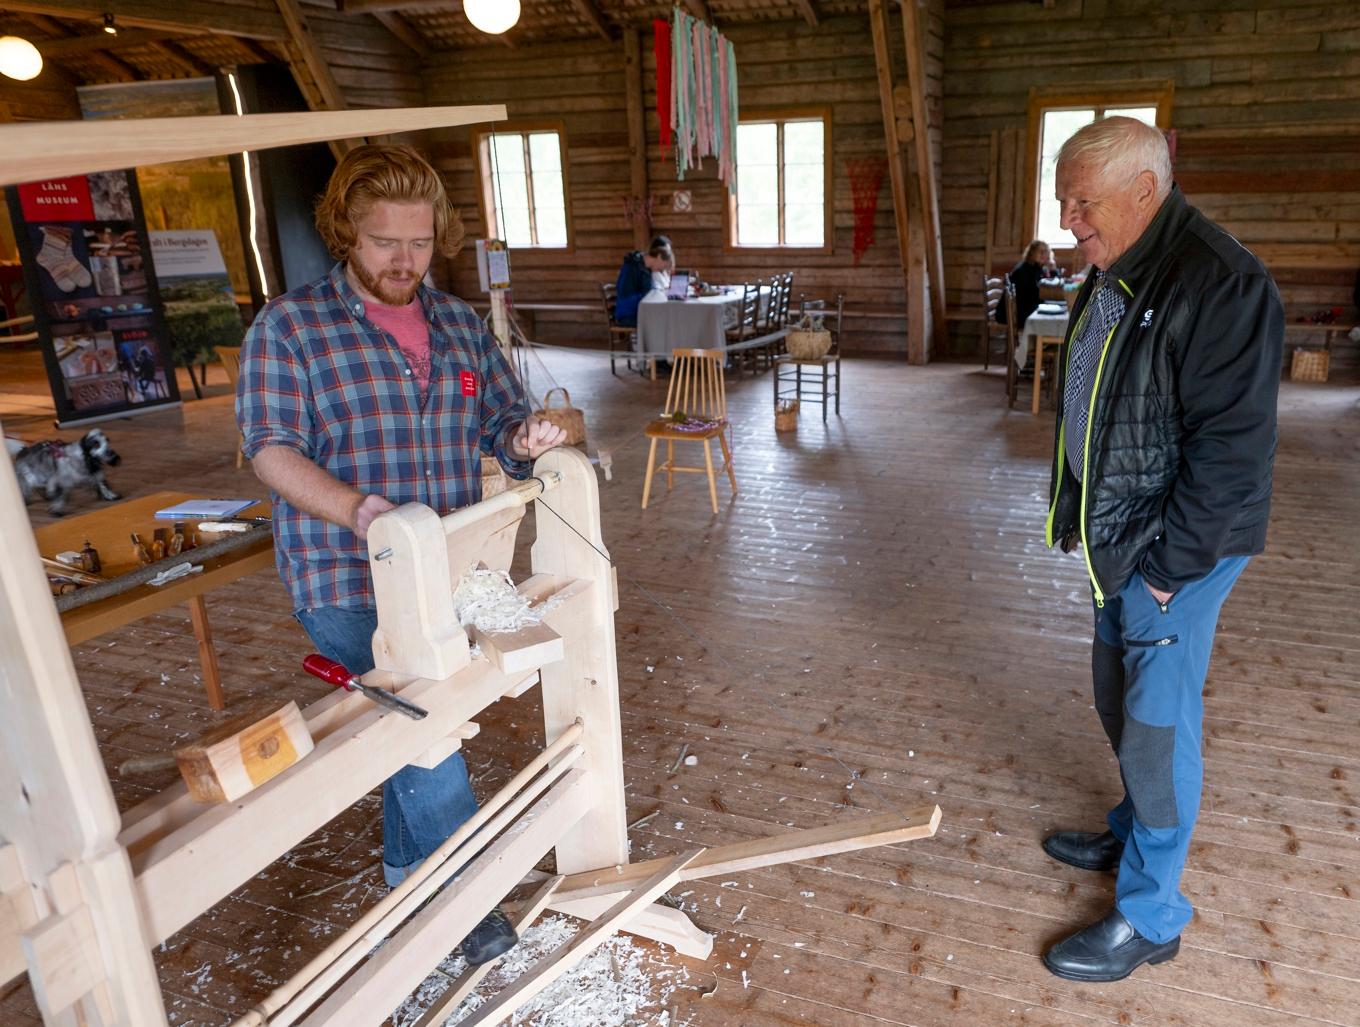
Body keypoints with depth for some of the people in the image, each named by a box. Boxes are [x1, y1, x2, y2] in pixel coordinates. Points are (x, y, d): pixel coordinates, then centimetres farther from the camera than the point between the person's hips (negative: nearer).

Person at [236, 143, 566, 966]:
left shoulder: (459, 323, 8)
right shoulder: (289, 327, -6)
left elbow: (502, 420, 9)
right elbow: (272, 450, -13)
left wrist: (524, 438, -16)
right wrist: (355, 508, -31)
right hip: (351, 584, -5)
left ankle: (409, 875, 40)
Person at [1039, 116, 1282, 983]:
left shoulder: (1221, 285, -22)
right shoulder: (1111, 277, 8)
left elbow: (1231, 450, -23)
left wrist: (1170, 568, -19)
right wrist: (1083, 519, 15)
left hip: (1176, 550, -9)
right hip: (1118, 537, 9)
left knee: (1158, 724, -1)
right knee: (1120, 698, 21)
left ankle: (1151, 917, 15)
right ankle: (1134, 835, 43)